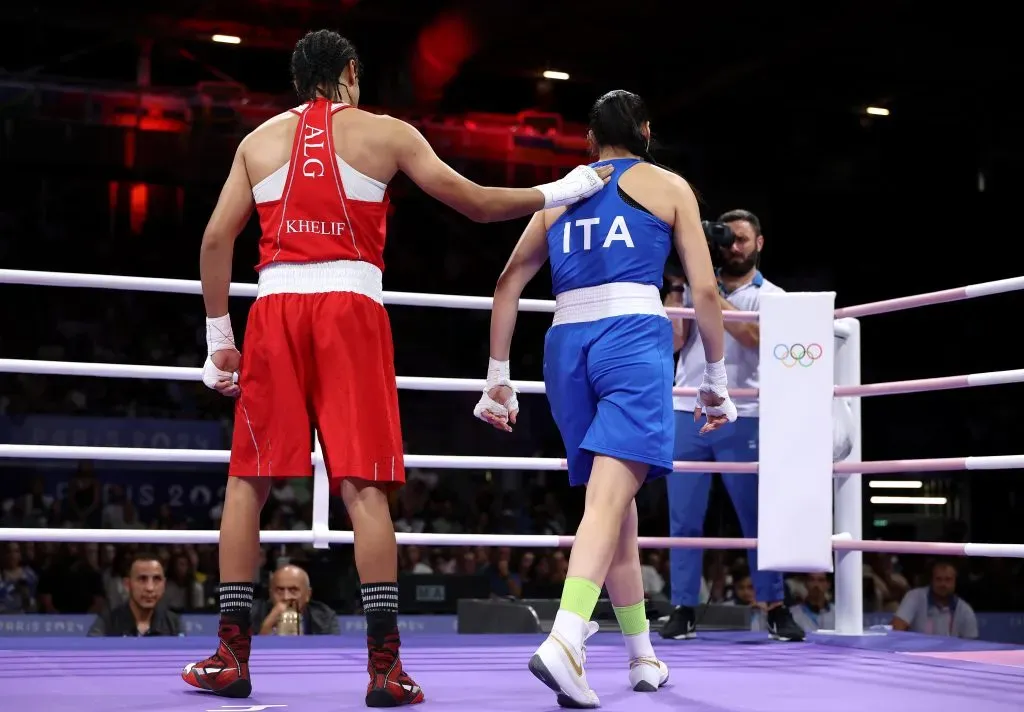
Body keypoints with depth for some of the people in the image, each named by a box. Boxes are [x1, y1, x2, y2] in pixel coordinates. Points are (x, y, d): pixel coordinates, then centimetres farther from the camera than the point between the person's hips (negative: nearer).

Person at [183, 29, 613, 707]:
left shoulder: (260, 139, 17)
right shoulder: (387, 134, 10)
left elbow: (217, 237, 10)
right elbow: (478, 204, 10)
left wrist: (219, 336, 15)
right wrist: (560, 191, 23)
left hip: (276, 307, 2)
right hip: (350, 306, -2)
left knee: (247, 480, 9)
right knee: (364, 486, -3)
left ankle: (232, 656, 8)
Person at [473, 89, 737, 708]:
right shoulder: (668, 186, 12)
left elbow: (509, 285, 16)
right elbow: (706, 291, 7)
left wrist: (498, 377, 20)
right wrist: (716, 379, 16)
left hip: (568, 343, 4)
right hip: (635, 336, -4)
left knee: (616, 497, 15)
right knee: (612, 494, -16)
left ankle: (644, 656, 23)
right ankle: (564, 641, -36)